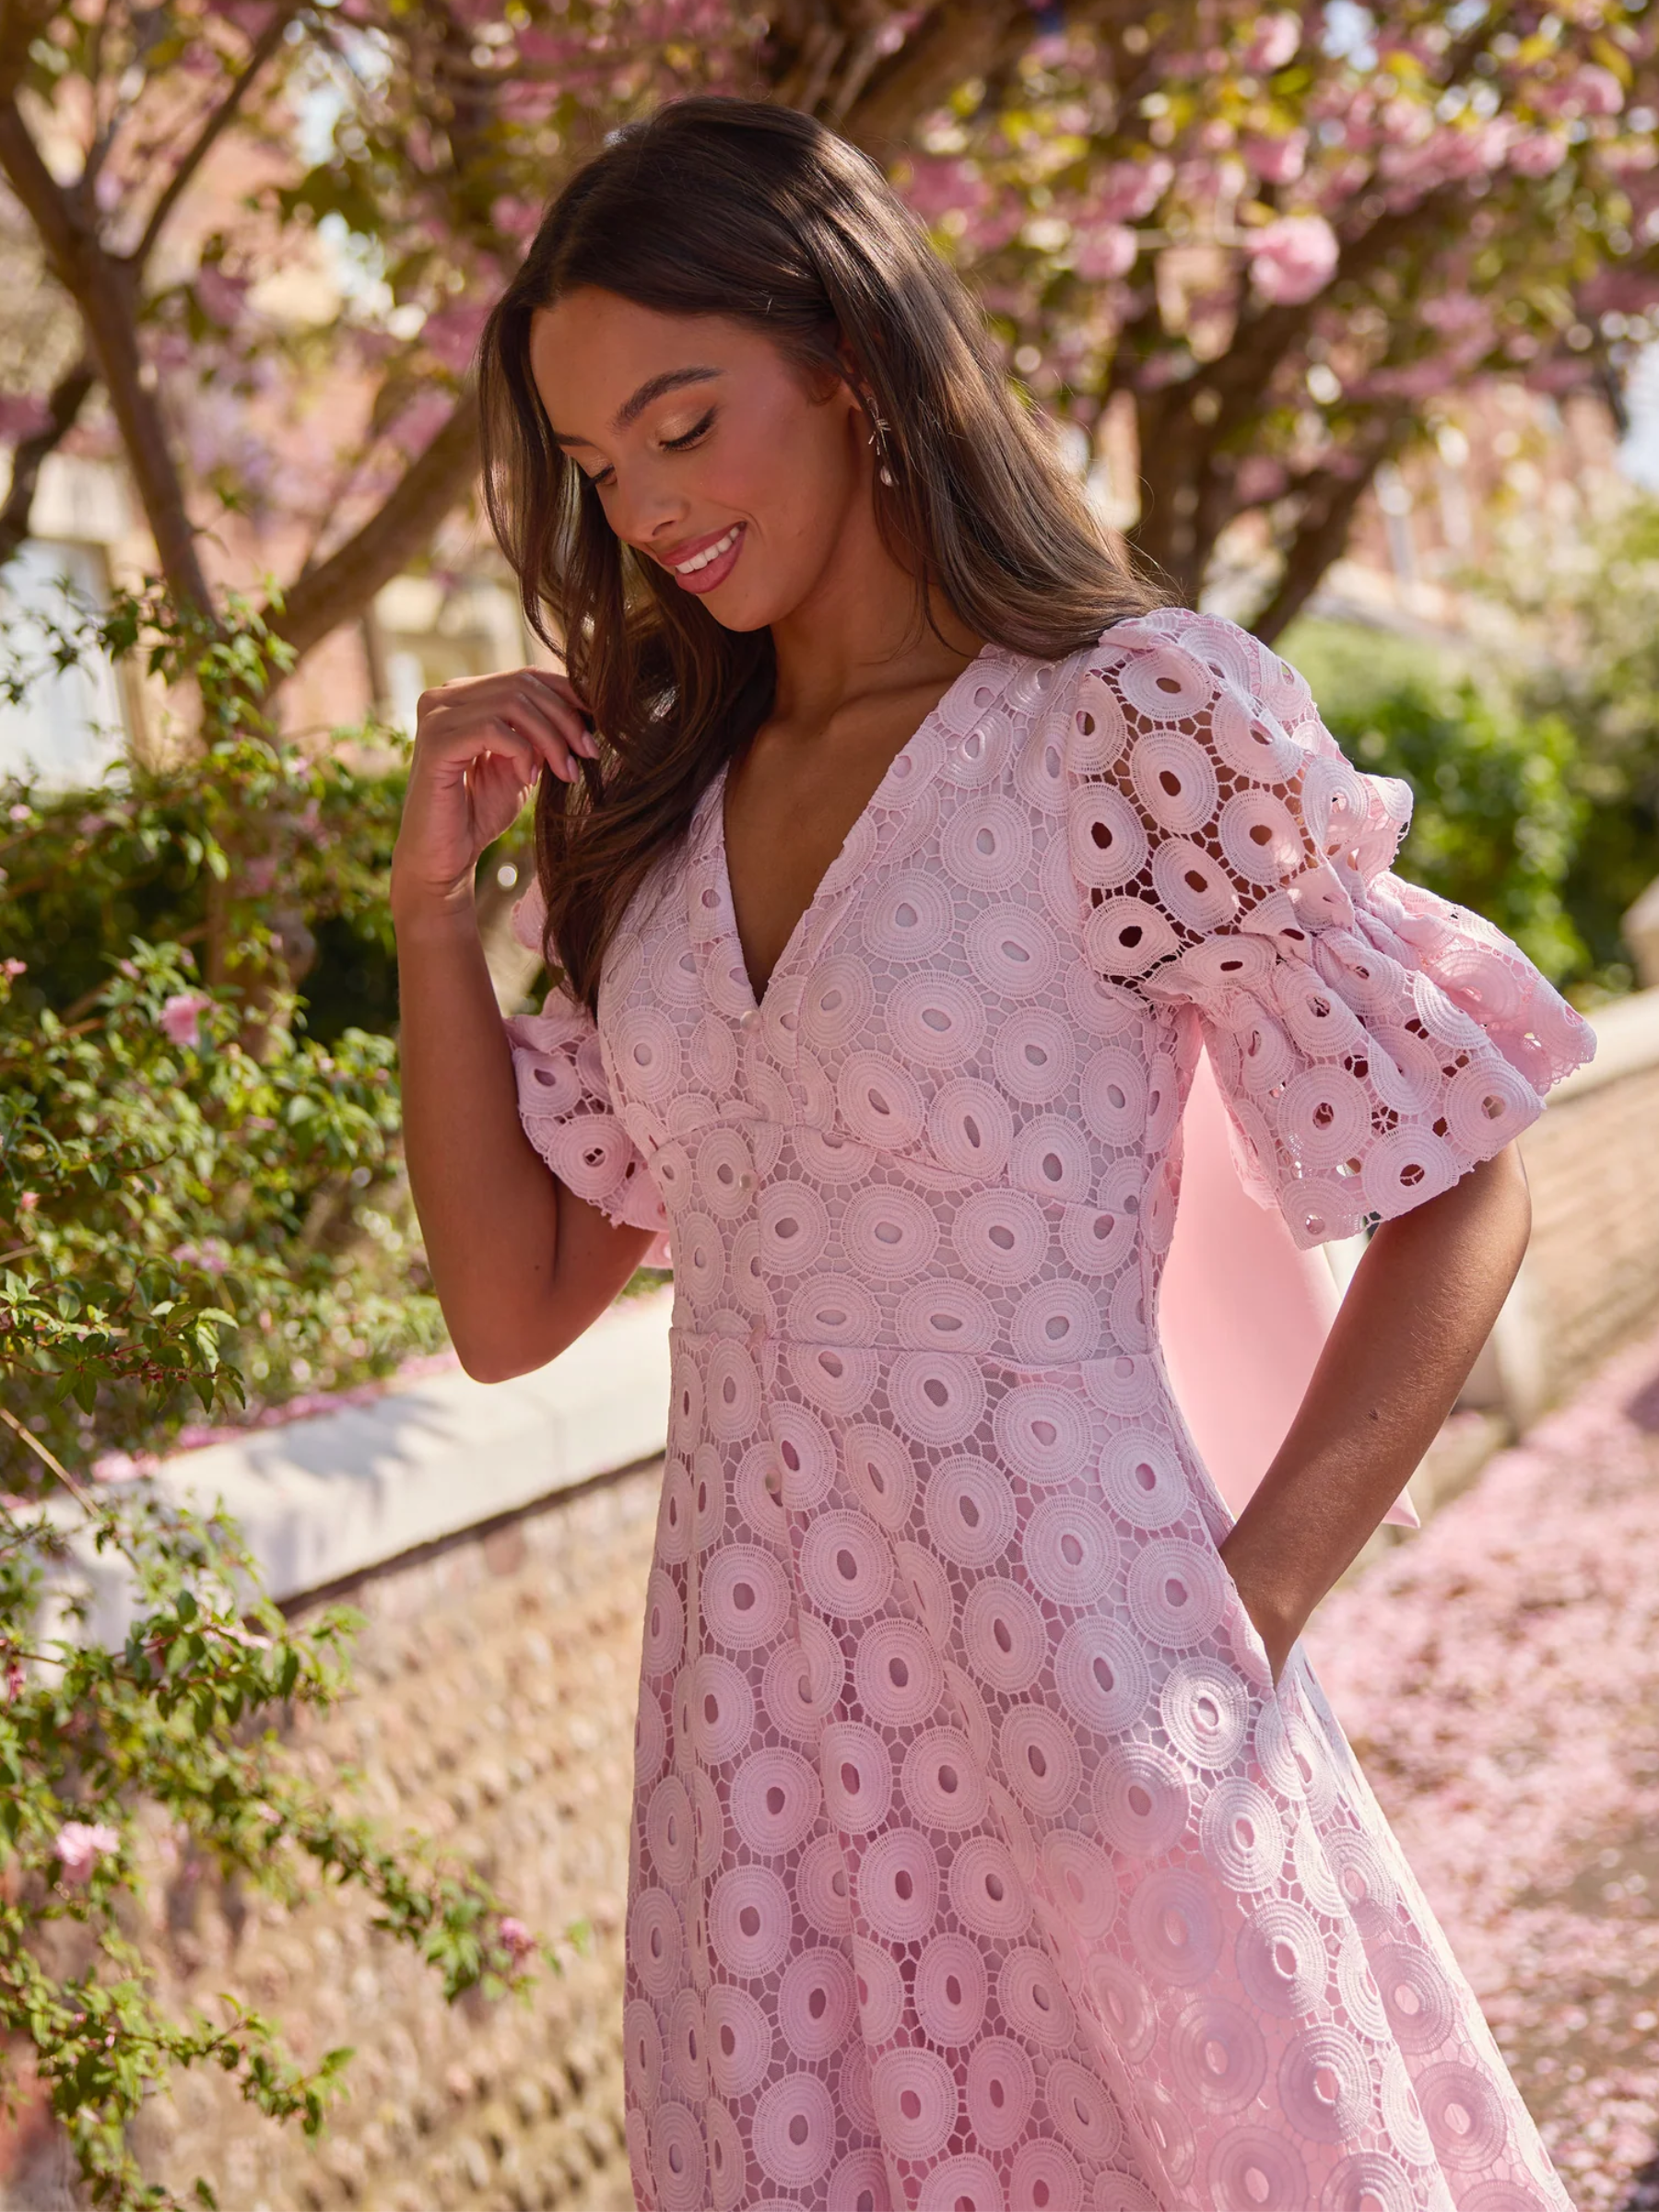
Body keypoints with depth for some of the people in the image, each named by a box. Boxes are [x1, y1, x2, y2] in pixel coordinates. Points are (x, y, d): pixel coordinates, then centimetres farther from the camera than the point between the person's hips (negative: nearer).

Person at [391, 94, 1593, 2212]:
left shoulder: (1138, 725, -9)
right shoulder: (656, 808, 8)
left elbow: (1459, 1192, -4)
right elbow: (510, 1306, 8)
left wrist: (1241, 1619, -12)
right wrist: (436, 898, 0)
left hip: (1074, 1708, -5)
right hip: (758, 1723, 5)